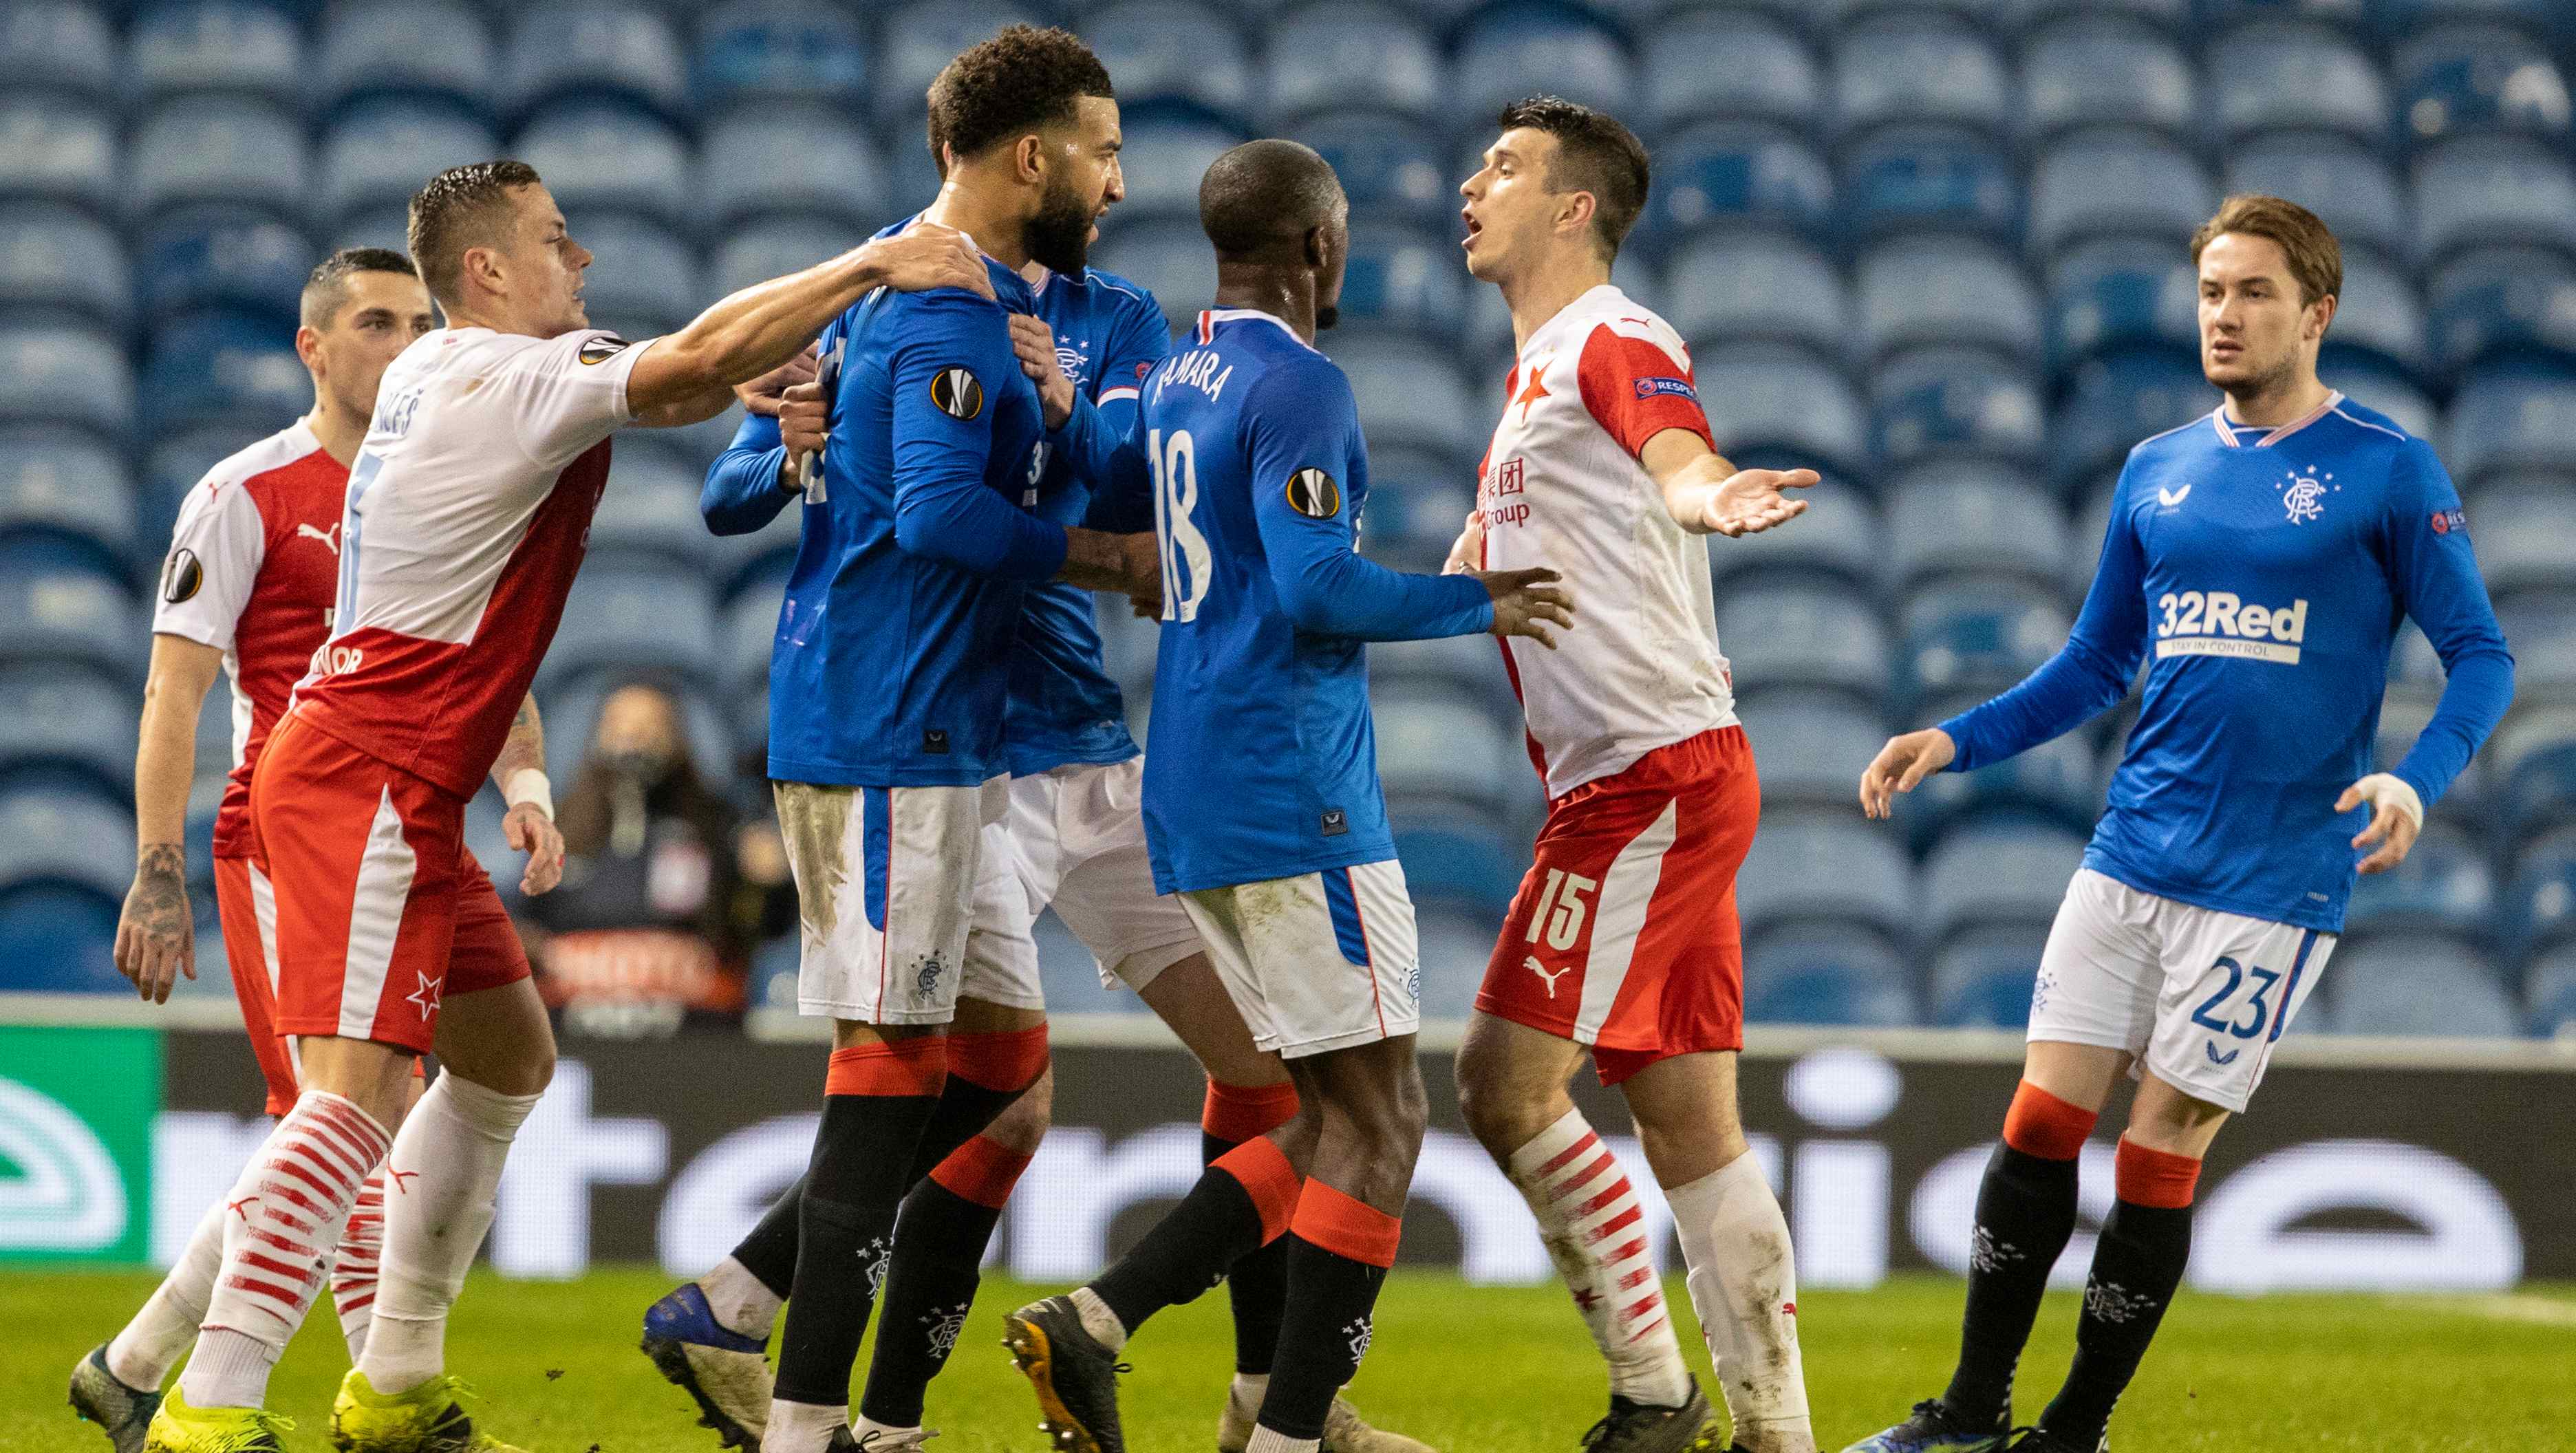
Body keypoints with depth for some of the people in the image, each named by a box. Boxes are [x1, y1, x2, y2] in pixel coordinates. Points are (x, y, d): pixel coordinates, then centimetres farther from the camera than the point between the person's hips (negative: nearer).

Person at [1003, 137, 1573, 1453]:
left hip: (1195, 800, 9)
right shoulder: (1299, 387, -12)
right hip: (1292, 796, -9)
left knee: (1333, 1121, 12)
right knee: (1378, 1120, -4)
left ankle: (1092, 1322, 1)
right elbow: (1318, 588, -20)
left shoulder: (1172, 382, 15)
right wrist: (1477, 603, -9)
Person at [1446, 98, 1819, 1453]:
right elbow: (1490, 550, 34)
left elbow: (1678, 458, -30)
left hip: (1654, 773, -10)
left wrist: (1707, 497, -51)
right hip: (1630, 783, 10)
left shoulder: (1614, 342, -9)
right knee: (1689, 1126, 7)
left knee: (1505, 1079, -11)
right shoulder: (1532, 372, 22)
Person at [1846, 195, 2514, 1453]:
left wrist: (2416, 780, -21)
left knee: (2161, 1154, -2)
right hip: (2130, 856, 5)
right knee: (2041, 1123, 1)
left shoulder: (2388, 472, -4)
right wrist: (1956, 742, 8)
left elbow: (2480, 656, -3)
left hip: (2273, 874, -5)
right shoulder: (2156, 473, 11)